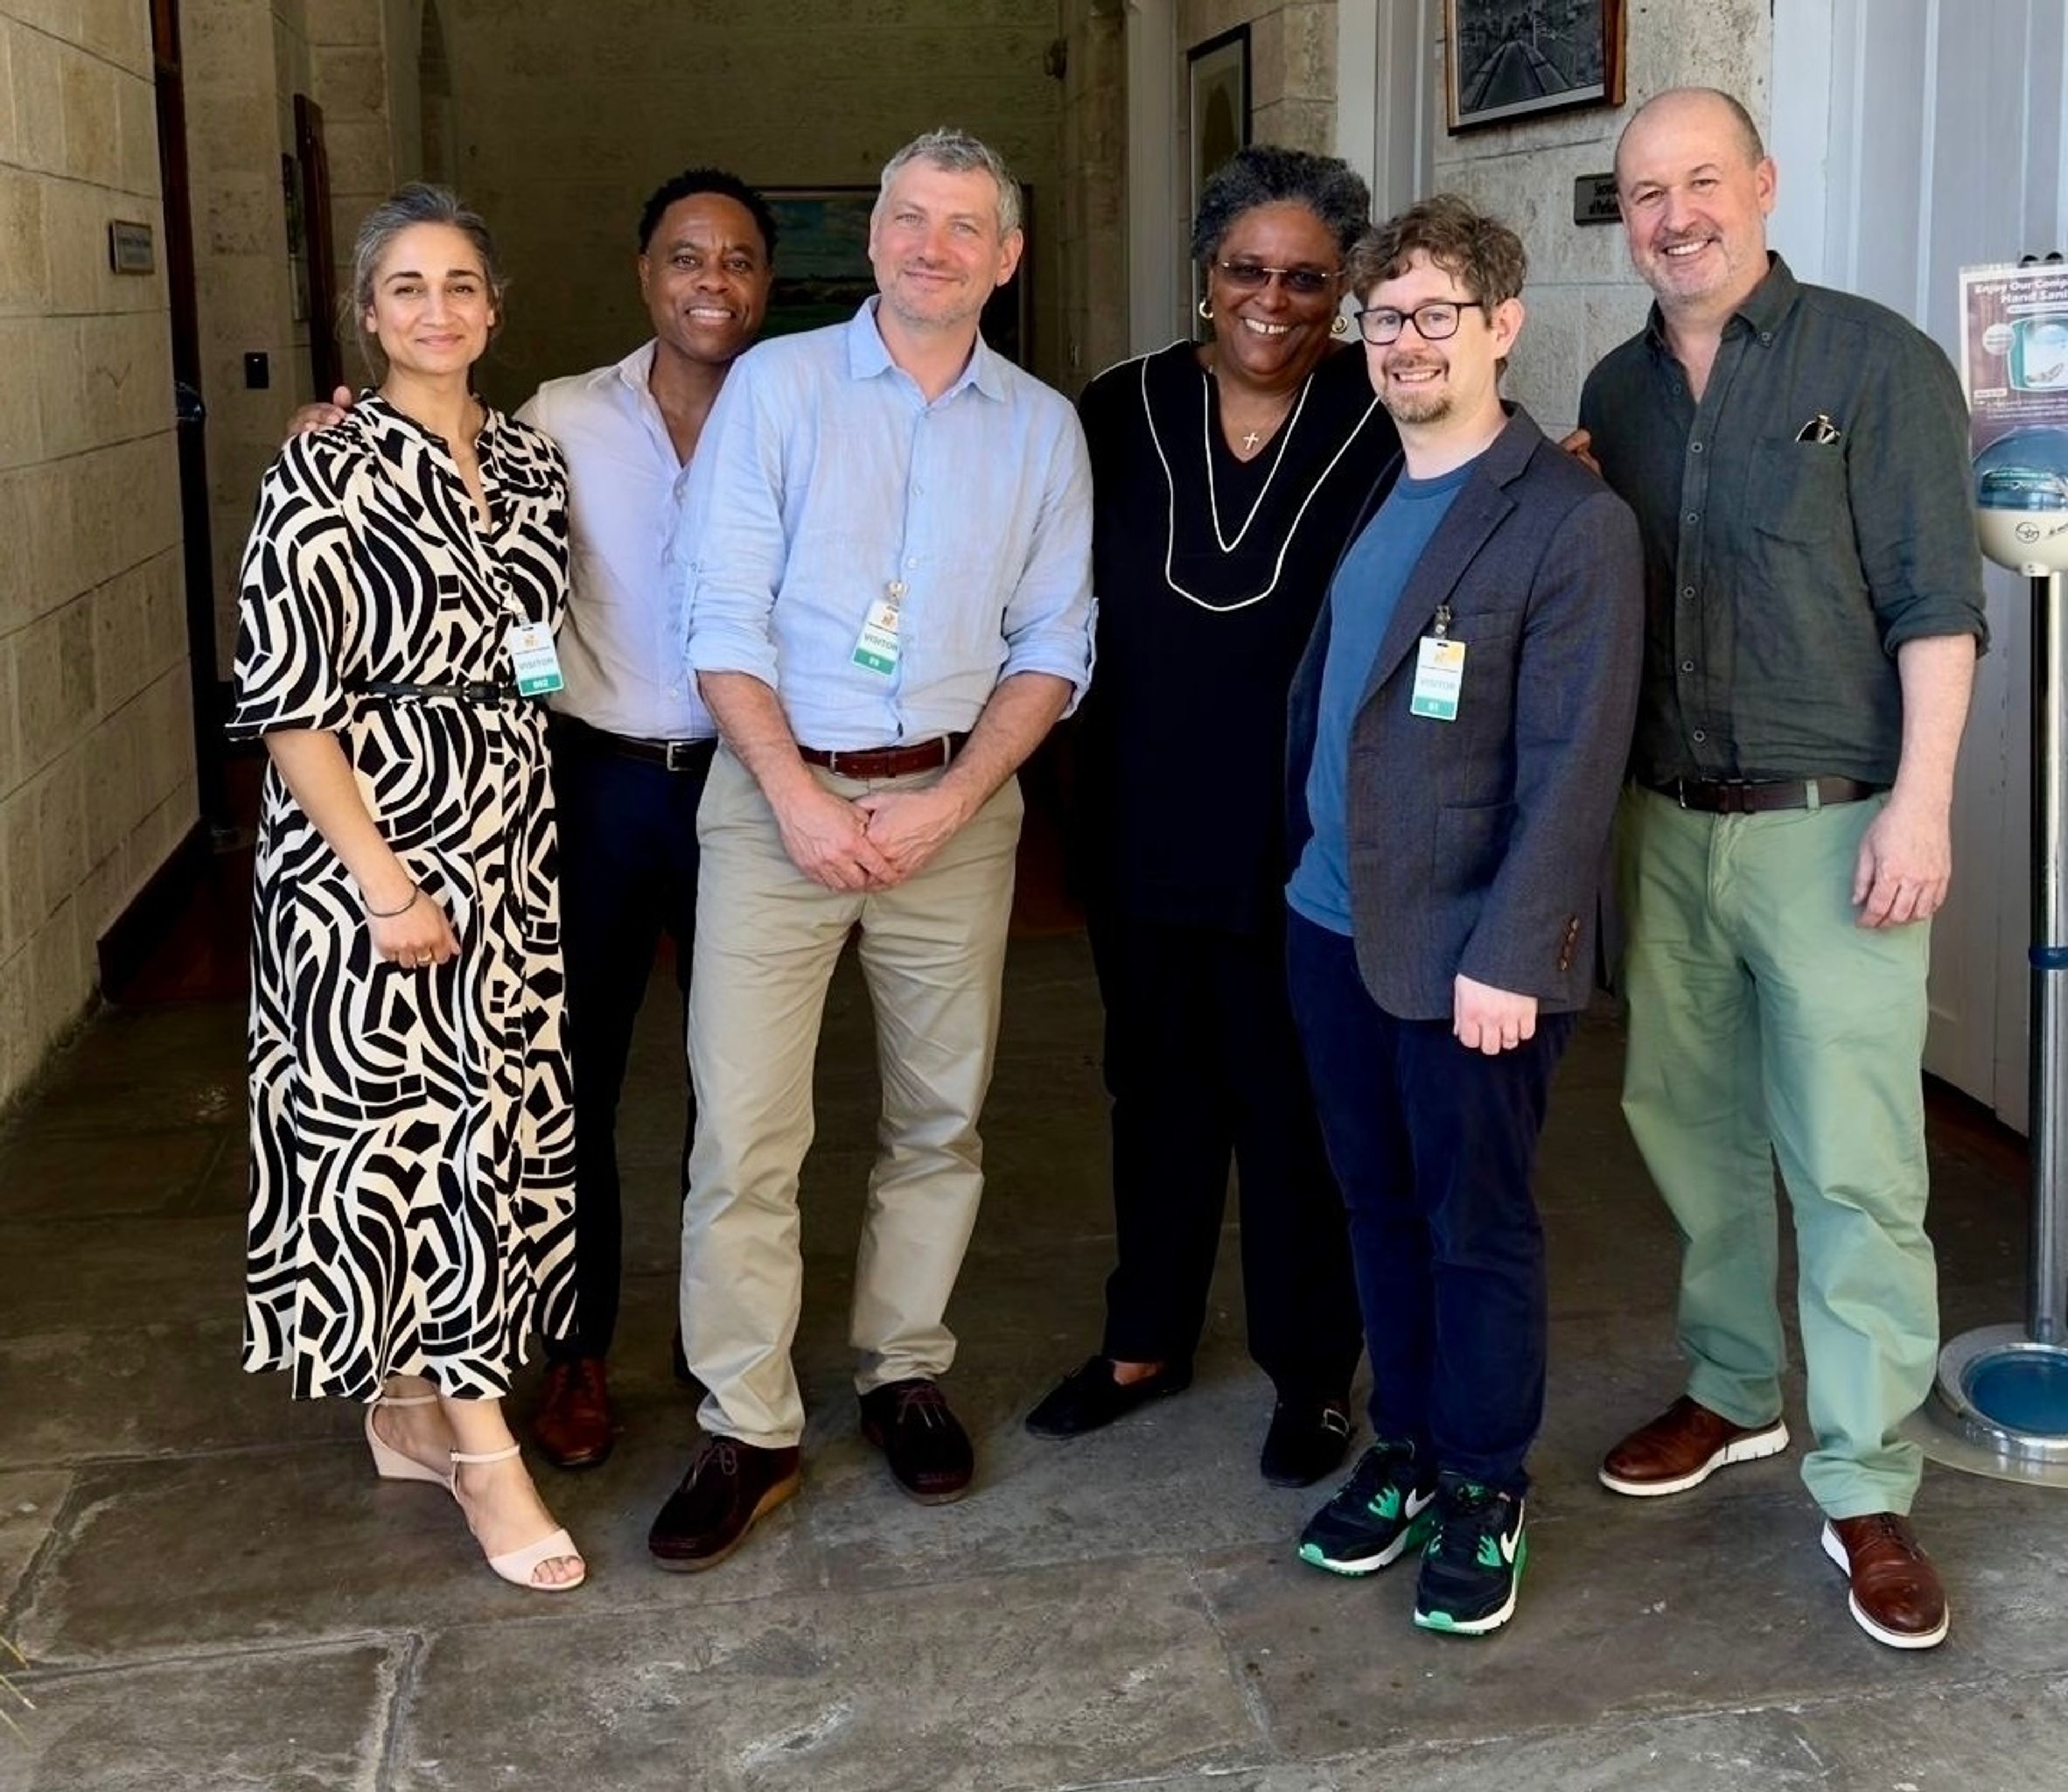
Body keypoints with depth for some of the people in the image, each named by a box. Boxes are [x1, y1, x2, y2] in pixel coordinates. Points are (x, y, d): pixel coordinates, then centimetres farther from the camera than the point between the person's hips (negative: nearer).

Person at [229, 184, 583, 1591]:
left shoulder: (532, 465, 8)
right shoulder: (327, 472, -10)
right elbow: (286, 698, -14)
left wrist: (518, 821, 10)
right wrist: (384, 880, -18)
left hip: (506, 849, 6)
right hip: (371, 850, -6)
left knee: (490, 1117, 11)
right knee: (411, 1122, -1)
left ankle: (415, 1400, 29)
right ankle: (483, 1449, 9)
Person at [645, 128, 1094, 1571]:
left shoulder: (1043, 428, 7)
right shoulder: (777, 386, 1)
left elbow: (1054, 645, 4)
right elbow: (725, 618, -4)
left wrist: (945, 804, -9)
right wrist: (803, 800, -13)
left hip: (957, 804, 2)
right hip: (777, 794, -2)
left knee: (942, 1117, 11)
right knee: (743, 1127, -4)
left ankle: (906, 1373, 29)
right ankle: (749, 1429, 8)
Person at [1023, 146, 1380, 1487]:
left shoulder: (1388, 426, -9)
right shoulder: (1122, 414, 0)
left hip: (1310, 843, -3)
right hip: (1146, 830, 3)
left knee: (1298, 1107, 9)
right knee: (1158, 1087, 18)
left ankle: (1314, 1374, 28)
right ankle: (1147, 1340, 36)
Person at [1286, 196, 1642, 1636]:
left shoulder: (1573, 523, -12)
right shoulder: (1365, 499, 11)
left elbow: (1574, 762, -16)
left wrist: (1510, 956, -19)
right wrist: (1308, 857, 11)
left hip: (1469, 951, -6)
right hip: (1336, 924, 6)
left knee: (1477, 1222, 6)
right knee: (1381, 1205, 16)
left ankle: (1485, 1492, 23)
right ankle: (1405, 1450, 33)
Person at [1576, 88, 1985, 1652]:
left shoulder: (1876, 362, -4)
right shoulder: (1617, 391, 11)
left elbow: (1934, 602, -8)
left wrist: (1918, 805, -15)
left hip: (1830, 825, -5)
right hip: (1664, 823, 5)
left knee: (1854, 1167, -3)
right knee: (1693, 1126, 14)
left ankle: (1865, 1491, 7)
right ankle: (1735, 1392, 32)